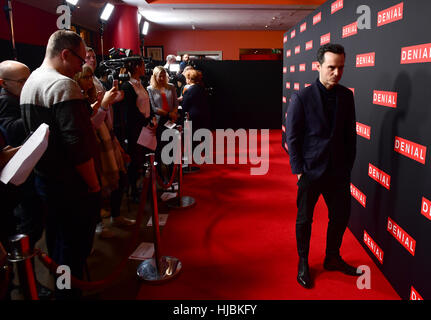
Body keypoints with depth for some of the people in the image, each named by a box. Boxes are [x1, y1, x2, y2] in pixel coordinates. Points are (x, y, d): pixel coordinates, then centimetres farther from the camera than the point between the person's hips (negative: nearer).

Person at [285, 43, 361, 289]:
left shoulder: (346, 96, 2)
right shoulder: (302, 98, -10)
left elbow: (350, 135, 7)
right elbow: (292, 137, -8)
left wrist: (348, 166, 5)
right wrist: (299, 170, -10)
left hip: (338, 171, 4)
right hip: (310, 171, -4)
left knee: (341, 216, 13)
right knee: (305, 220, 10)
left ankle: (333, 258, 37)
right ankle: (303, 263, 31)